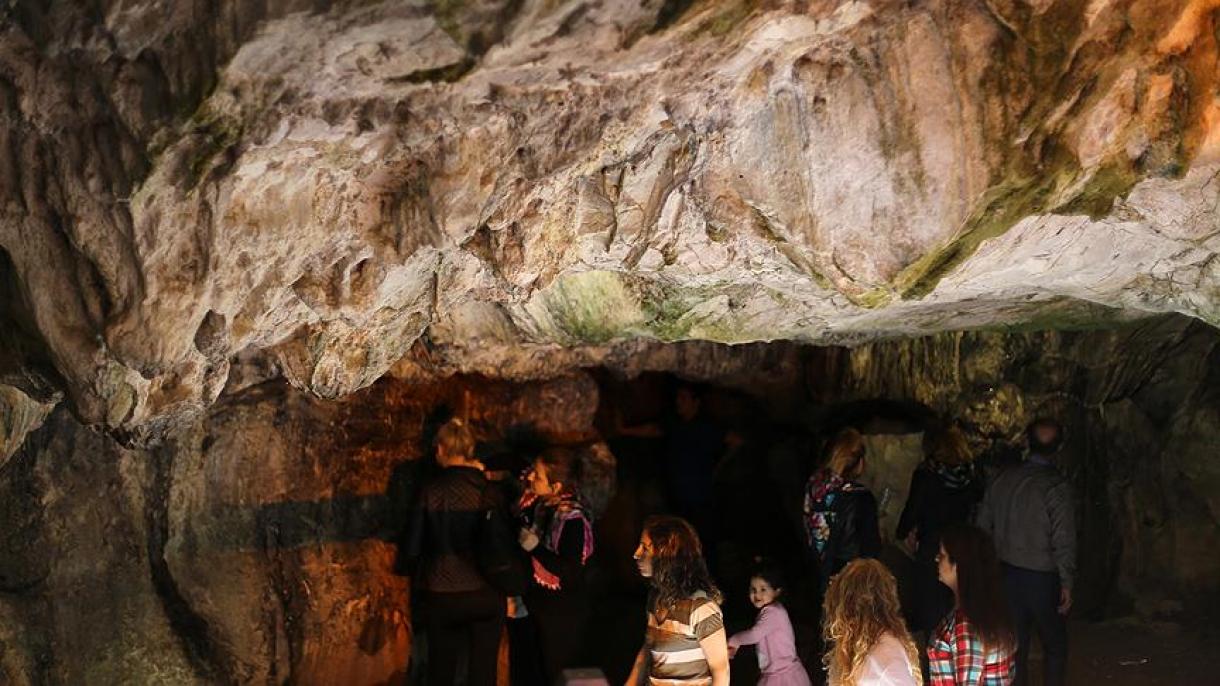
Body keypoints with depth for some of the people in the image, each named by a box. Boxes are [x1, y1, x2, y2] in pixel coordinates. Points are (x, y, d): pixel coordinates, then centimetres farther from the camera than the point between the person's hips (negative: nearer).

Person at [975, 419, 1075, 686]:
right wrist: (1066, 583, -7)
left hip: (1006, 574, 5)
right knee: (1055, 646, 11)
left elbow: (983, 524, 5)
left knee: (1016, 644, 13)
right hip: (1042, 578, -4)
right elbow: (1063, 540, -16)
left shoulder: (1003, 479, 0)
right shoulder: (1055, 486, -16)